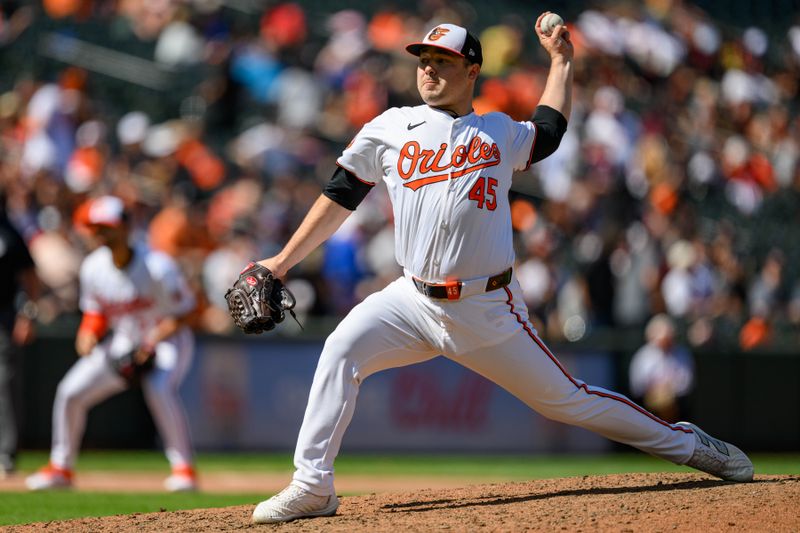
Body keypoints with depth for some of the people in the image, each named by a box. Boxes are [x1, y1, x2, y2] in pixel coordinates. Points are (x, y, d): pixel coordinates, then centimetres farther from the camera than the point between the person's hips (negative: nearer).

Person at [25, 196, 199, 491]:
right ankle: (60, 468, 16)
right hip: (124, 341, 6)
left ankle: (184, 468, -27)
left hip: (167, 338, -6)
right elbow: (95, 311, 8)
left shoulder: (157, 267, -25)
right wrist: (88, 336, -13)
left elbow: (182, 314, -17)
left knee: (160, 387, -36)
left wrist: (151, 344, -28)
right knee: (70, 391, -2)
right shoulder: (93, 267, -8)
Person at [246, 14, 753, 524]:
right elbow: (340, 196, 10)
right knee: (342, 351, -23)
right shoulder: (390, 129, 7)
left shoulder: (500, 134, 9)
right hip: (414, 302, 1)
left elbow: (549, 131, 30)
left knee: (566, 398, 2)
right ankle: (312, 487, -18)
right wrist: (282, 262, 7)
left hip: (488, 310, -1)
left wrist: (561, 60, 28)